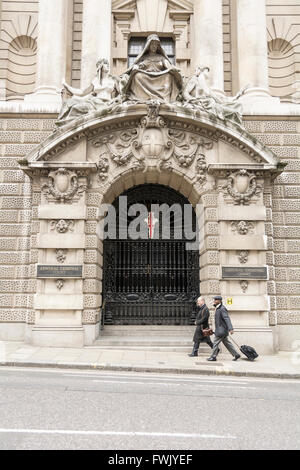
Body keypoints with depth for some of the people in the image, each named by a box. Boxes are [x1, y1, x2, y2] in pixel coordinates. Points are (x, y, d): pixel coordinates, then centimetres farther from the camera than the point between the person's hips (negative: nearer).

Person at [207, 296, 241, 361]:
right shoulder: (218, 308, 14)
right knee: (226, 343, 14)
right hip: (220, 330, 10)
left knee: (215, 342, -3)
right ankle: (236, 354, 19)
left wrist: (230, 329, -34)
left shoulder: (222, 309, -17)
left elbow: (227, 319, -26)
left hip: (221, 330, -10)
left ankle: (213, 357, 6)